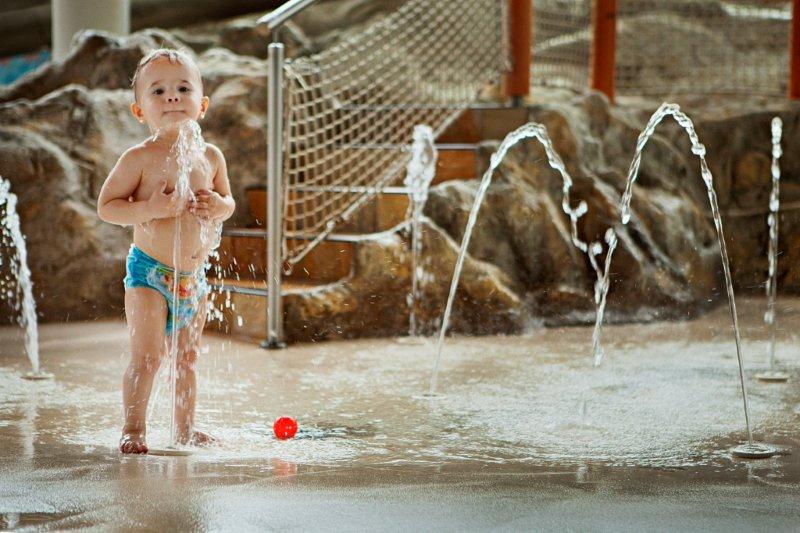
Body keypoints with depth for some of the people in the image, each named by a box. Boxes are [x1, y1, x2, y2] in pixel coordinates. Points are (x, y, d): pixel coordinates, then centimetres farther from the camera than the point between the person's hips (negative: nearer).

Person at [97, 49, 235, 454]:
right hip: (149, 272, -5)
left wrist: (220, 207, -8)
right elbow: (105, 206, -10)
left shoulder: (210, 156, 3)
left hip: (194, 274, 5)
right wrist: (149, 209, -25)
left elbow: (227, 200, 16)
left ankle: (185, 428, 24)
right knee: (147, 356, -9)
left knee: (187, 357, 13)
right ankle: (133, 430, 2)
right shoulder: (140, 158, -12)